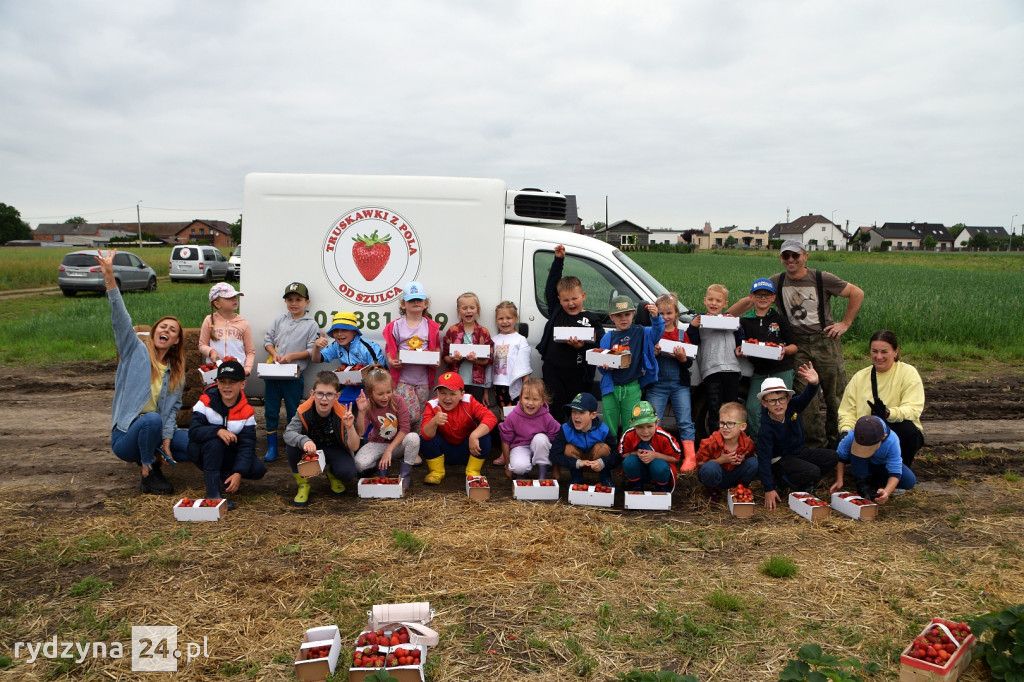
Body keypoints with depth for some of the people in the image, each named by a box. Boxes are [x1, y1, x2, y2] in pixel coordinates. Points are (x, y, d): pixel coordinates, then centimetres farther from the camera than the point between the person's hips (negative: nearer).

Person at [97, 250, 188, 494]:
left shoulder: (176, 372, 8)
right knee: (152, 419, -37)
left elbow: (172, 408, 3)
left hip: (156, 431, 5)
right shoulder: (136, 351, -3)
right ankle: (147, 472, -14)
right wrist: (109, 276, -29)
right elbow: (120, 319, -17)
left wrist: (166, 440, -13)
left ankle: (154, 460, 9)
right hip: (126, 435, -4)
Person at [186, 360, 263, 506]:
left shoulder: (247, 411, -11)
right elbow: (193, 431, -27)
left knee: (259, 470, -19)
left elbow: (247, 445, -16)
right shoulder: (206, 401, -16)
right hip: (202, 452, -2)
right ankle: (213, 493, -31)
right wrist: (218, 431, -45)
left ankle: (222, 476, 5)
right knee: (214, 440, -37)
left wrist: (238, 473, -29)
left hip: (229, 453, 3)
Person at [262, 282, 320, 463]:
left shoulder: (311, 325, -1)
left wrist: (291, 356, -16)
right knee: (271, 410, 9)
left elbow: (311, 351, -7)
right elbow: (267, 340, 11)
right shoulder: (279, 321, 11)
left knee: (293, 413, 6)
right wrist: (274, 353, -7)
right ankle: (272, 446, 19)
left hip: (294, 375, -4)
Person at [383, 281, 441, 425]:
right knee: (411, 415, -13)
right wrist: (392, 361, -16)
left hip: (423, 379, 2)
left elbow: (436, 349, 10)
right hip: (403, 379, -2)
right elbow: (390, 350, 4)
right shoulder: (395, 326, 0)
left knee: (421, 416, 11)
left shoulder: (432, 327, 4)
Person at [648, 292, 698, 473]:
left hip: (679, 384, 0)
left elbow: (690, 363, 3)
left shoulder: (683, 333, 3)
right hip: (657, 384, 0)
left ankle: (690, 457, 1)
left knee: (685, 422, -1)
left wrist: (682, 358, -18)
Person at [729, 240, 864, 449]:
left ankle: (837, 443, 21)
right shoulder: (778, 281, 5)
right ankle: (816, 445, 10)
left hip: (825, 341, -2)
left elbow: (857, 293, 4)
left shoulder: (821, 278, -3)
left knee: (834, 396, 5)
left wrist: (845, 324, -1)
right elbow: (749, 301, 7)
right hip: (798, 345, 2)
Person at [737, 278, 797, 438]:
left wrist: (785, 350, -16)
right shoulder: (745, 321, 8)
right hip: (758, 372, 1)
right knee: (752, 408, -8)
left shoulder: (779, 319, 5)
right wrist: (739, 352, -12)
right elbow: (740, 346, 11)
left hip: (782, 371, -1)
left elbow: (794, 346, 5)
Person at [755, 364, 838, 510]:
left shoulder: (792, 407, -13)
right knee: (813, 472, -28)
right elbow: (764, 458, -25)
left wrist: (813, 383, -57)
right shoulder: (766, 427, -25)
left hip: (800, 451, 6)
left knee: (833, 457, -11)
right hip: (780, 459, -6)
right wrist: (769, 489, -28)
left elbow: (807, 396, -30)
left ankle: (806, 482, 6)